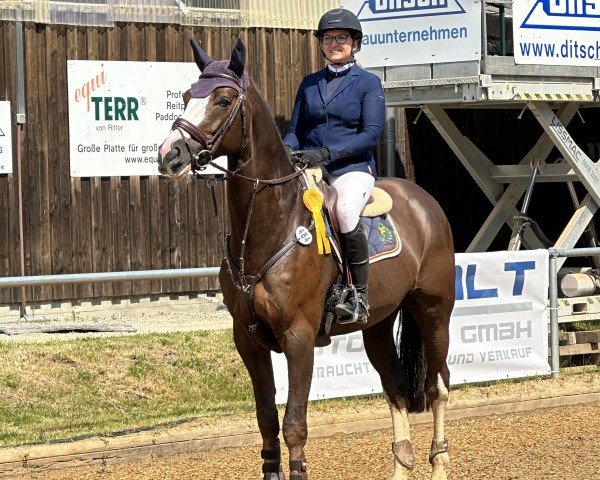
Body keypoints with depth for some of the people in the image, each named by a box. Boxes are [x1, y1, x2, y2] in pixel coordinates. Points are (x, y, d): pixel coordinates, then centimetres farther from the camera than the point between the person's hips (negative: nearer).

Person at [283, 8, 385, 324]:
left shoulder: (368, 83, 4)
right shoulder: (310, 84, 17)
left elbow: (371, 134, -6)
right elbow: (296, 129, 17)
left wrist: (328, 152, -19)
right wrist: (287, 150, -7)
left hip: (353, 168, -4)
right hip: (309, 168, 5)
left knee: (345, 209, -37)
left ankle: (360, 296, -27)